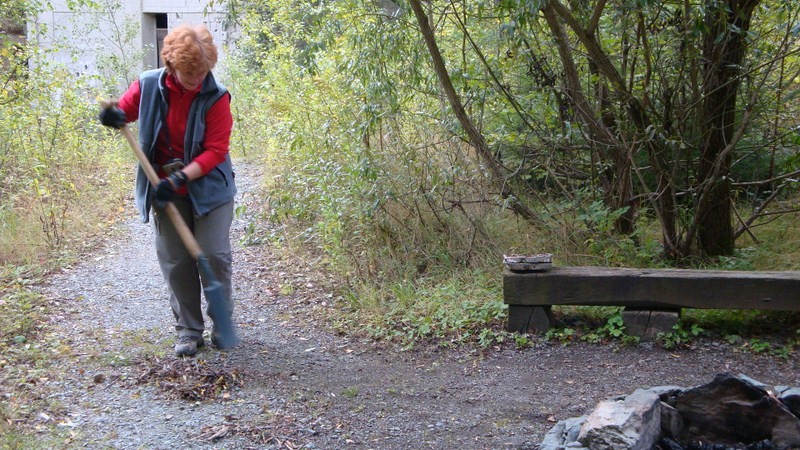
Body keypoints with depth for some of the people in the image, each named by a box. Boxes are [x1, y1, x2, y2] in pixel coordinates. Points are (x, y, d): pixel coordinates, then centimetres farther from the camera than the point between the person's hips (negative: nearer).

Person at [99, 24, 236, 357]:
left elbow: (216, 151, -17)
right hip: (165, 189, 3)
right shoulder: (148, 86, -8)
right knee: (175, 262, 5)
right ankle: (189, 331, 17)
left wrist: (181, 177, -27)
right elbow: (123, 110, 9)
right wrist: (113, 114, -17)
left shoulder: (216, 97, -16)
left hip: (208, 188, -3)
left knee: (214, 255, -4)